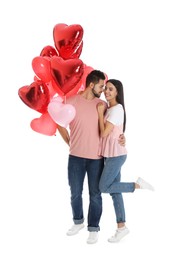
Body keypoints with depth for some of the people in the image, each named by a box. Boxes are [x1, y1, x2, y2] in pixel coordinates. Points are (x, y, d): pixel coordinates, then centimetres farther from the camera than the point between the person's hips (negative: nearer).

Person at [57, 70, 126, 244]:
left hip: (96, 157, 0)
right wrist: (69, 142, 5)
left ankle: (93, 228, 18)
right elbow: (60, 124, 8)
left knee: (95, 194, 5)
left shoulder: (102, 104, 1)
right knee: (75, 193, 13)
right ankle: (78, 222, 34)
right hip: (75, 157, 0)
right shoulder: (71, 102, -4)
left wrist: (120, 136, -10)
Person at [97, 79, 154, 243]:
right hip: (111, 155, 9)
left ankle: (138, 185, 3)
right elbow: (104, 132, 12)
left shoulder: (116, 109, -16)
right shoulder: (109, 109, 13)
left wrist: (100, 112, -10)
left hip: (116, 155, -9)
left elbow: (104, 133, -17)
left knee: (104, 188, -3)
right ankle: (121, 227, 14)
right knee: (114, 191, 8)